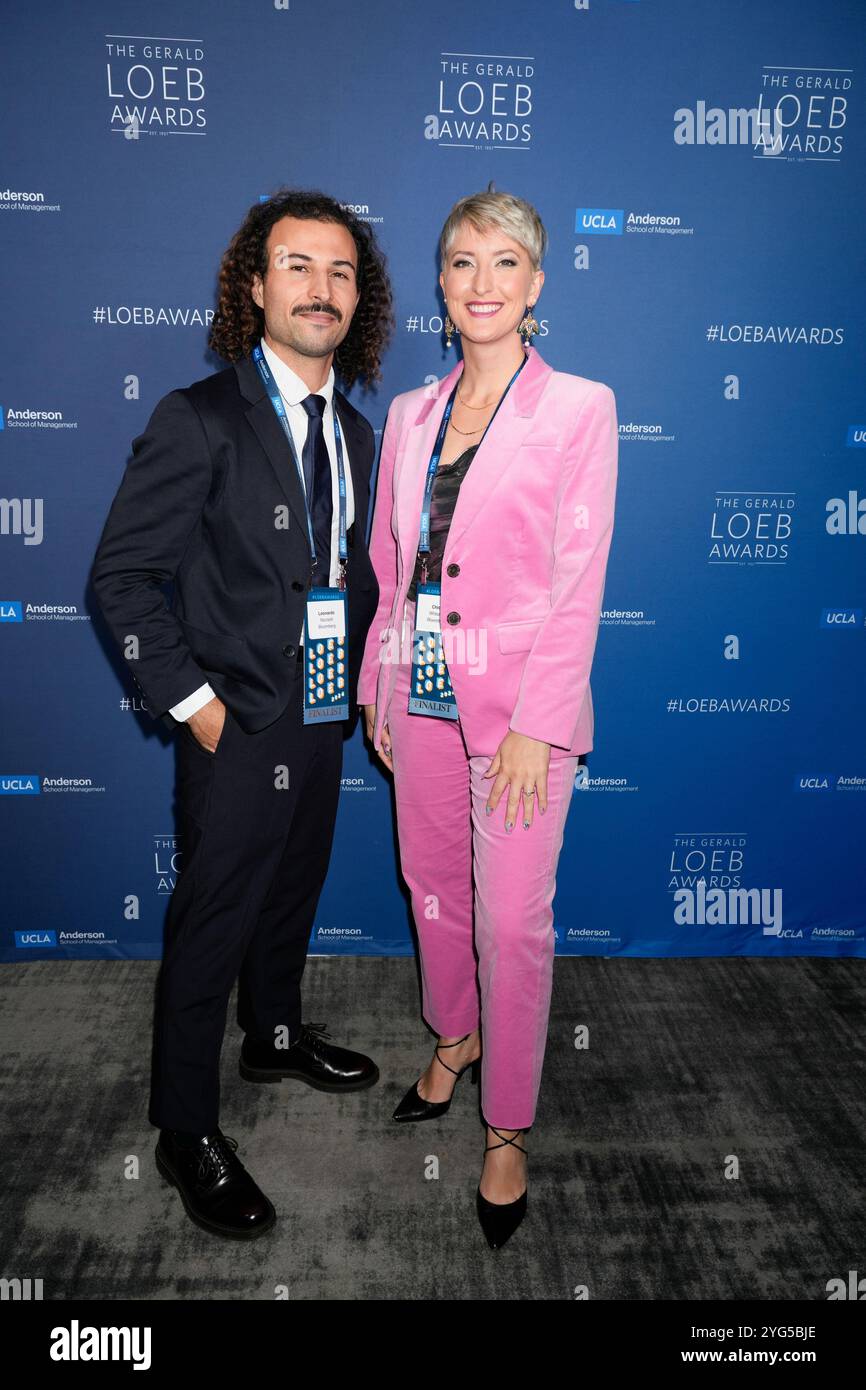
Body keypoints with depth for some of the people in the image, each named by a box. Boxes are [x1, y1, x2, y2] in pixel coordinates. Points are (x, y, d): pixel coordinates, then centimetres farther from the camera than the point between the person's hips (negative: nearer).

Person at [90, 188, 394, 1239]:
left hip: (322, 722, 7)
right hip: (240, 730, -6)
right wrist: (195, 702, -16)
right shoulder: (200, 421, -13)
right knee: (212, 923, 5)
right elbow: (122, 575, -13)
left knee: (291, 894, 22)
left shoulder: (353, 433, 9)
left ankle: (275, 1035, 47)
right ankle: (186, 1133, 24)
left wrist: (358, 677, 7)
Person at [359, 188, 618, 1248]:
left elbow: (577, 580, -11)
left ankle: (508, 1129, 22)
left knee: (513, 922, 1)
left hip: (517, 701, -5)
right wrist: (376, 684, 10)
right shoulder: (409, 414, 9)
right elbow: (392, 561, 13)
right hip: (421, 692, 5)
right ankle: (455, 1039, 44)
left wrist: (535, 724, -15)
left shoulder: (580, 408, -6)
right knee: (433, 886, 18)